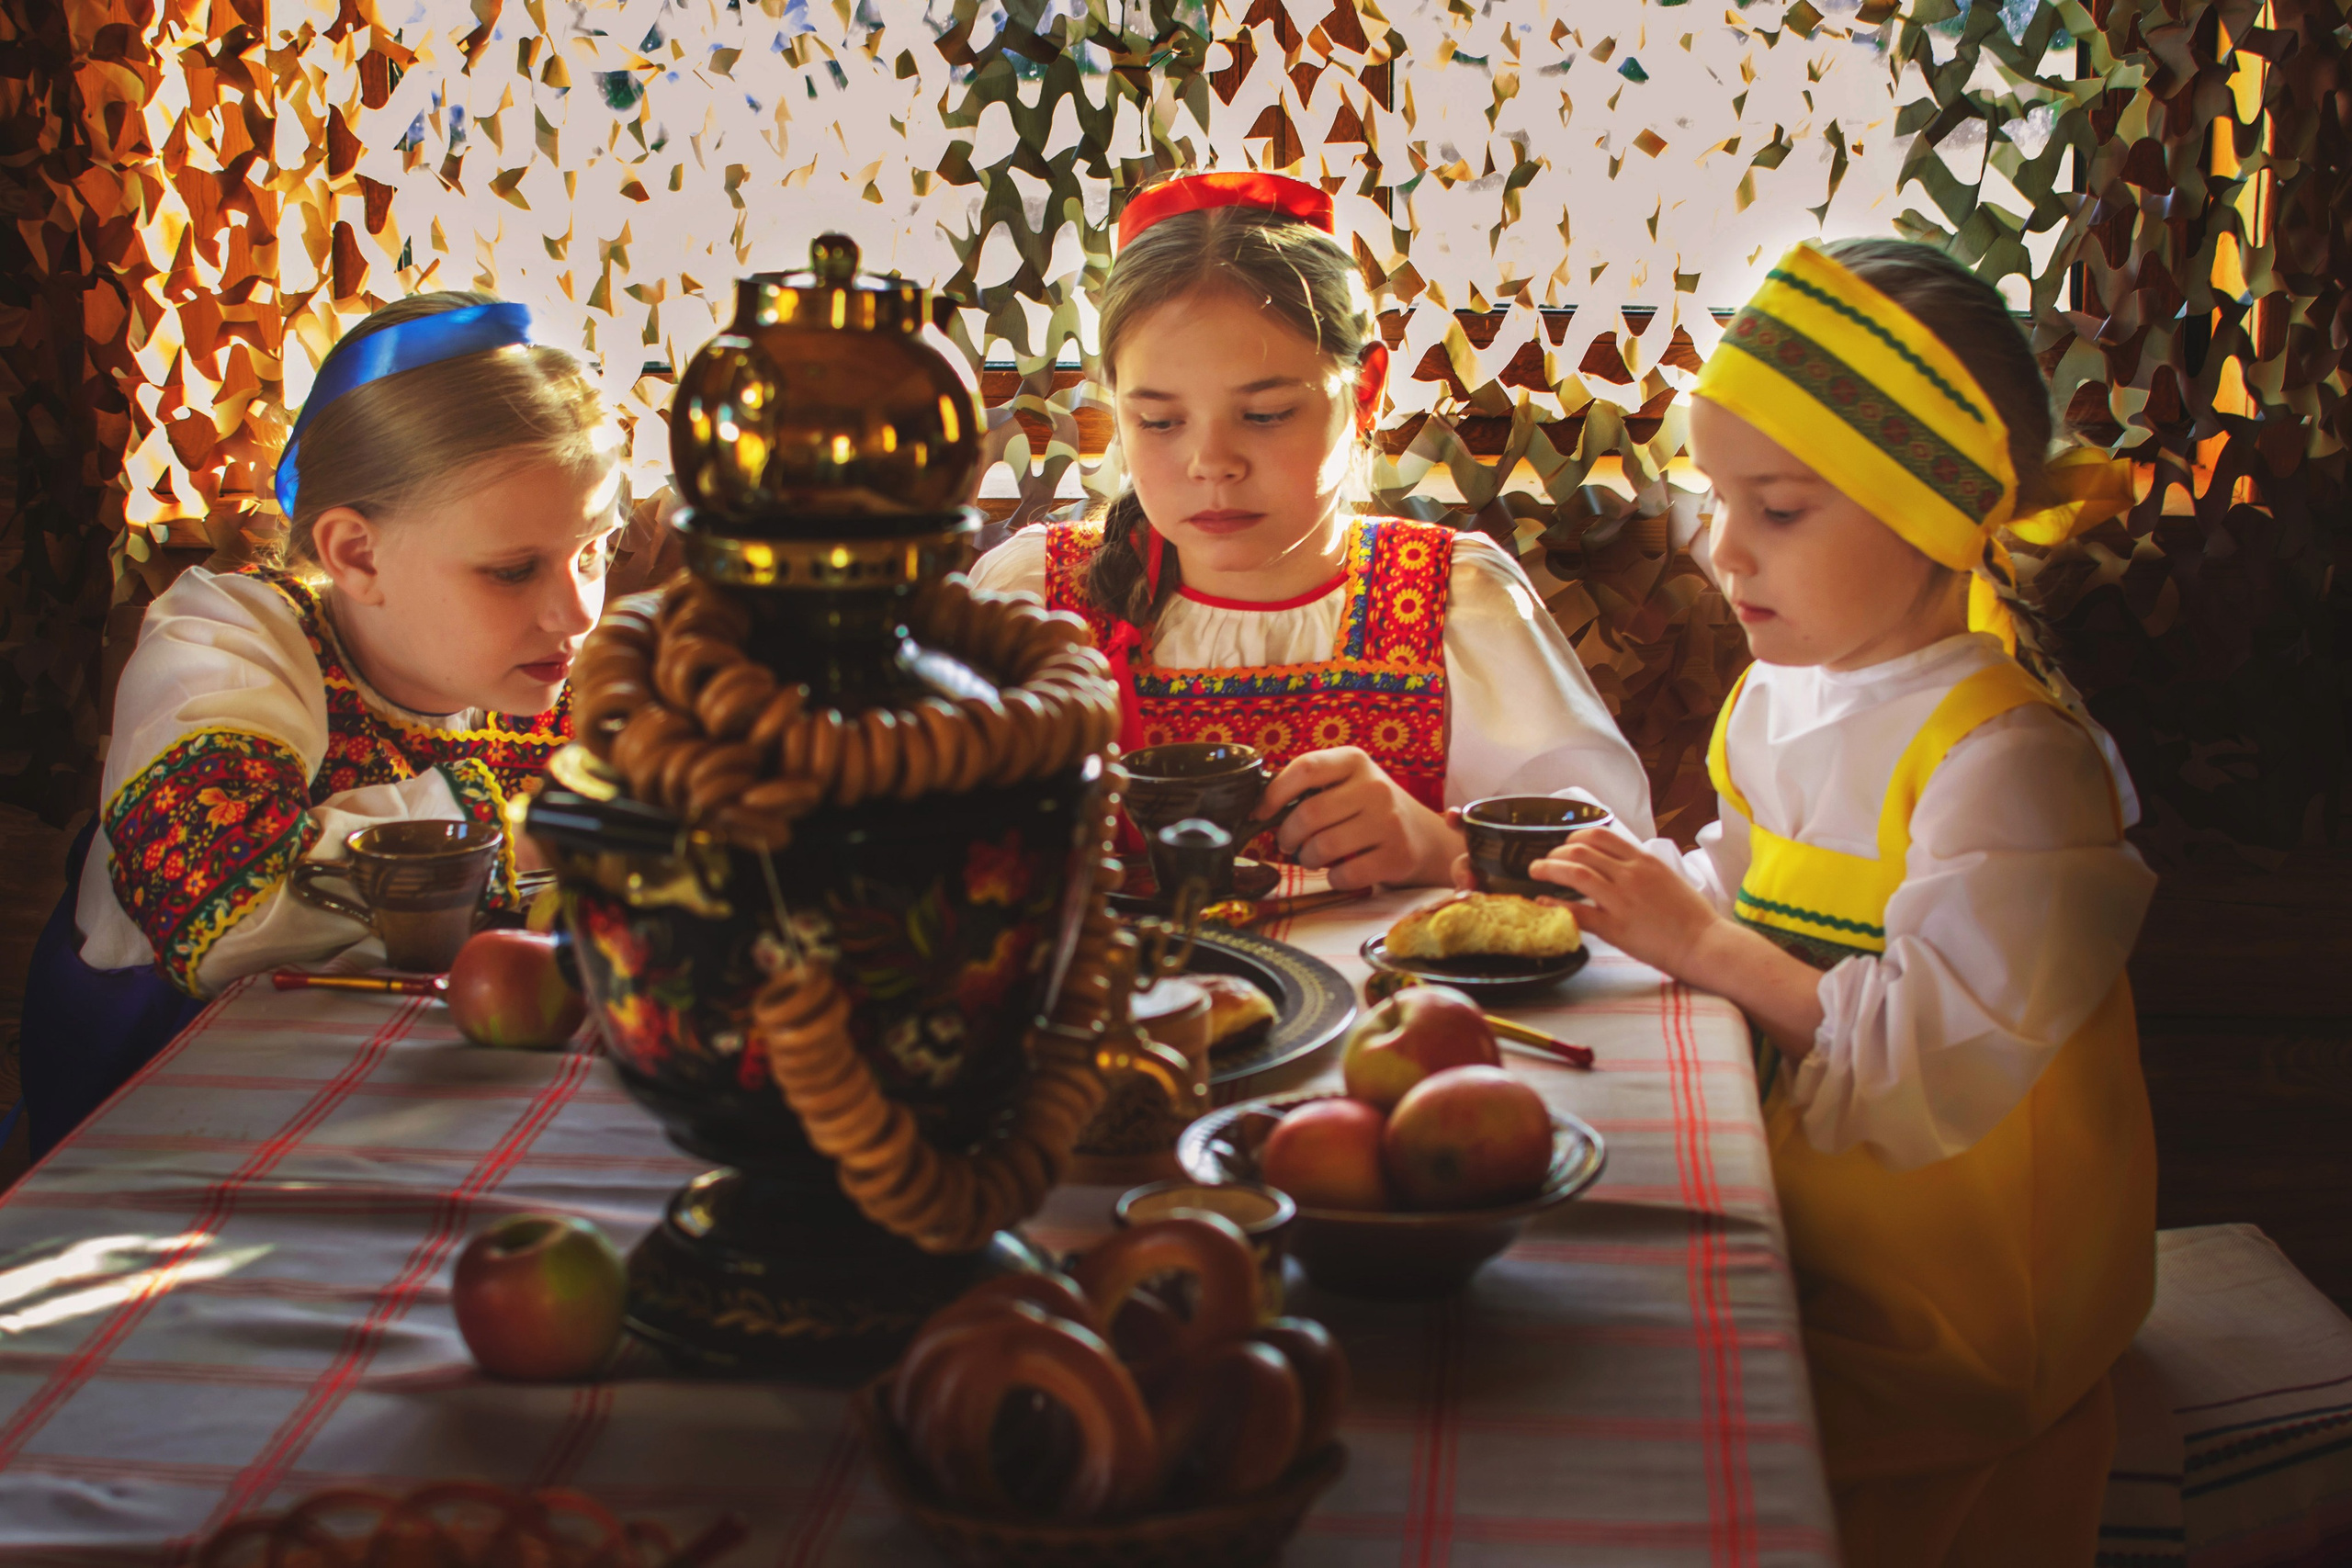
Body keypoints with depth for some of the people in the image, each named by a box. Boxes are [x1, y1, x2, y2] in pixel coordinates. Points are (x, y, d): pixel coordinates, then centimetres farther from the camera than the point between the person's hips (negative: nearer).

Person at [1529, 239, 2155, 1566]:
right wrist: (1660, 898, 2)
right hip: (1784, 1202, 8)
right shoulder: (1783, 694, 7)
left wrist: (1711, 949, -20)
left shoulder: (2008, 762, -19)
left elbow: (1935, 1059, -24)